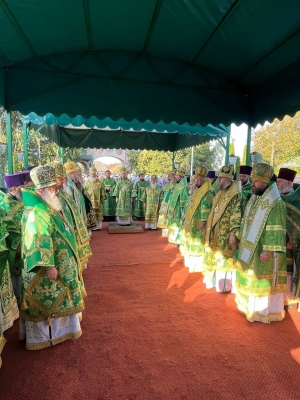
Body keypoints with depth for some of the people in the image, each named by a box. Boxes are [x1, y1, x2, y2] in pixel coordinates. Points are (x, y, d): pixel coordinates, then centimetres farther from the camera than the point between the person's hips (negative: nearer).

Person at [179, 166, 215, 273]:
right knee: (191, 242, 18)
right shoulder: (196, 190, 13)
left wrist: (203, 221, -29)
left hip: (197, 224, -9)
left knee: (197, 243, -2)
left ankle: (198, 264, 9)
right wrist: (184, 218, 18)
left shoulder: (207, 192, -16)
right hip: (190, 222, 9)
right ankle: (191, 261, 32)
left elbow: (206, 207, -24)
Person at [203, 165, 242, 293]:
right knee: (215, 257, 17)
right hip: (215, 233, 9)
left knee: (224, 258, 1)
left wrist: (233, 233, -25)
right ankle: (217, 279, 33)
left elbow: (236, 215, -21)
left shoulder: (235, 194, -14)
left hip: (226, 234, -8)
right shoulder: (220, 193, 12)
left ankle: (225, 283, 15)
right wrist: (209, 229, 20)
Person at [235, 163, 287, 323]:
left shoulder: (275, 203, -19)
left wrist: (268, 250, -24)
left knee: (262, 279, 5)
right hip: (249, 248, 8)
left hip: (262, 250, -8)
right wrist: (241, 239, 15)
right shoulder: (253, 199, 7)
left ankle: (263, 309, 23)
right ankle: (249, 302, 38)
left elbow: (276, 230, -22)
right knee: (249, 277, 20)